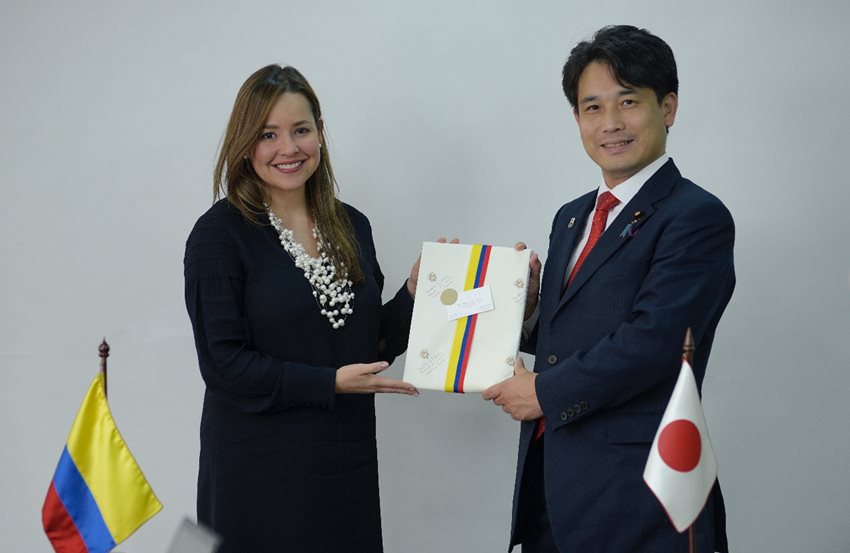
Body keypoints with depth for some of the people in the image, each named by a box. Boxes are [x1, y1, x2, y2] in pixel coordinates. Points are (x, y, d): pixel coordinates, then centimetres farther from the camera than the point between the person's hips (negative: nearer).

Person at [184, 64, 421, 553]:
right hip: (260, 470, -5)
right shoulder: (219, 233, -9)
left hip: (348, 463, 5)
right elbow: (222, 362, -14)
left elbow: (370, 344, 12)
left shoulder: (352, 227, 6)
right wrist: (329, 384, -17)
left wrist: (414, 292, -4)